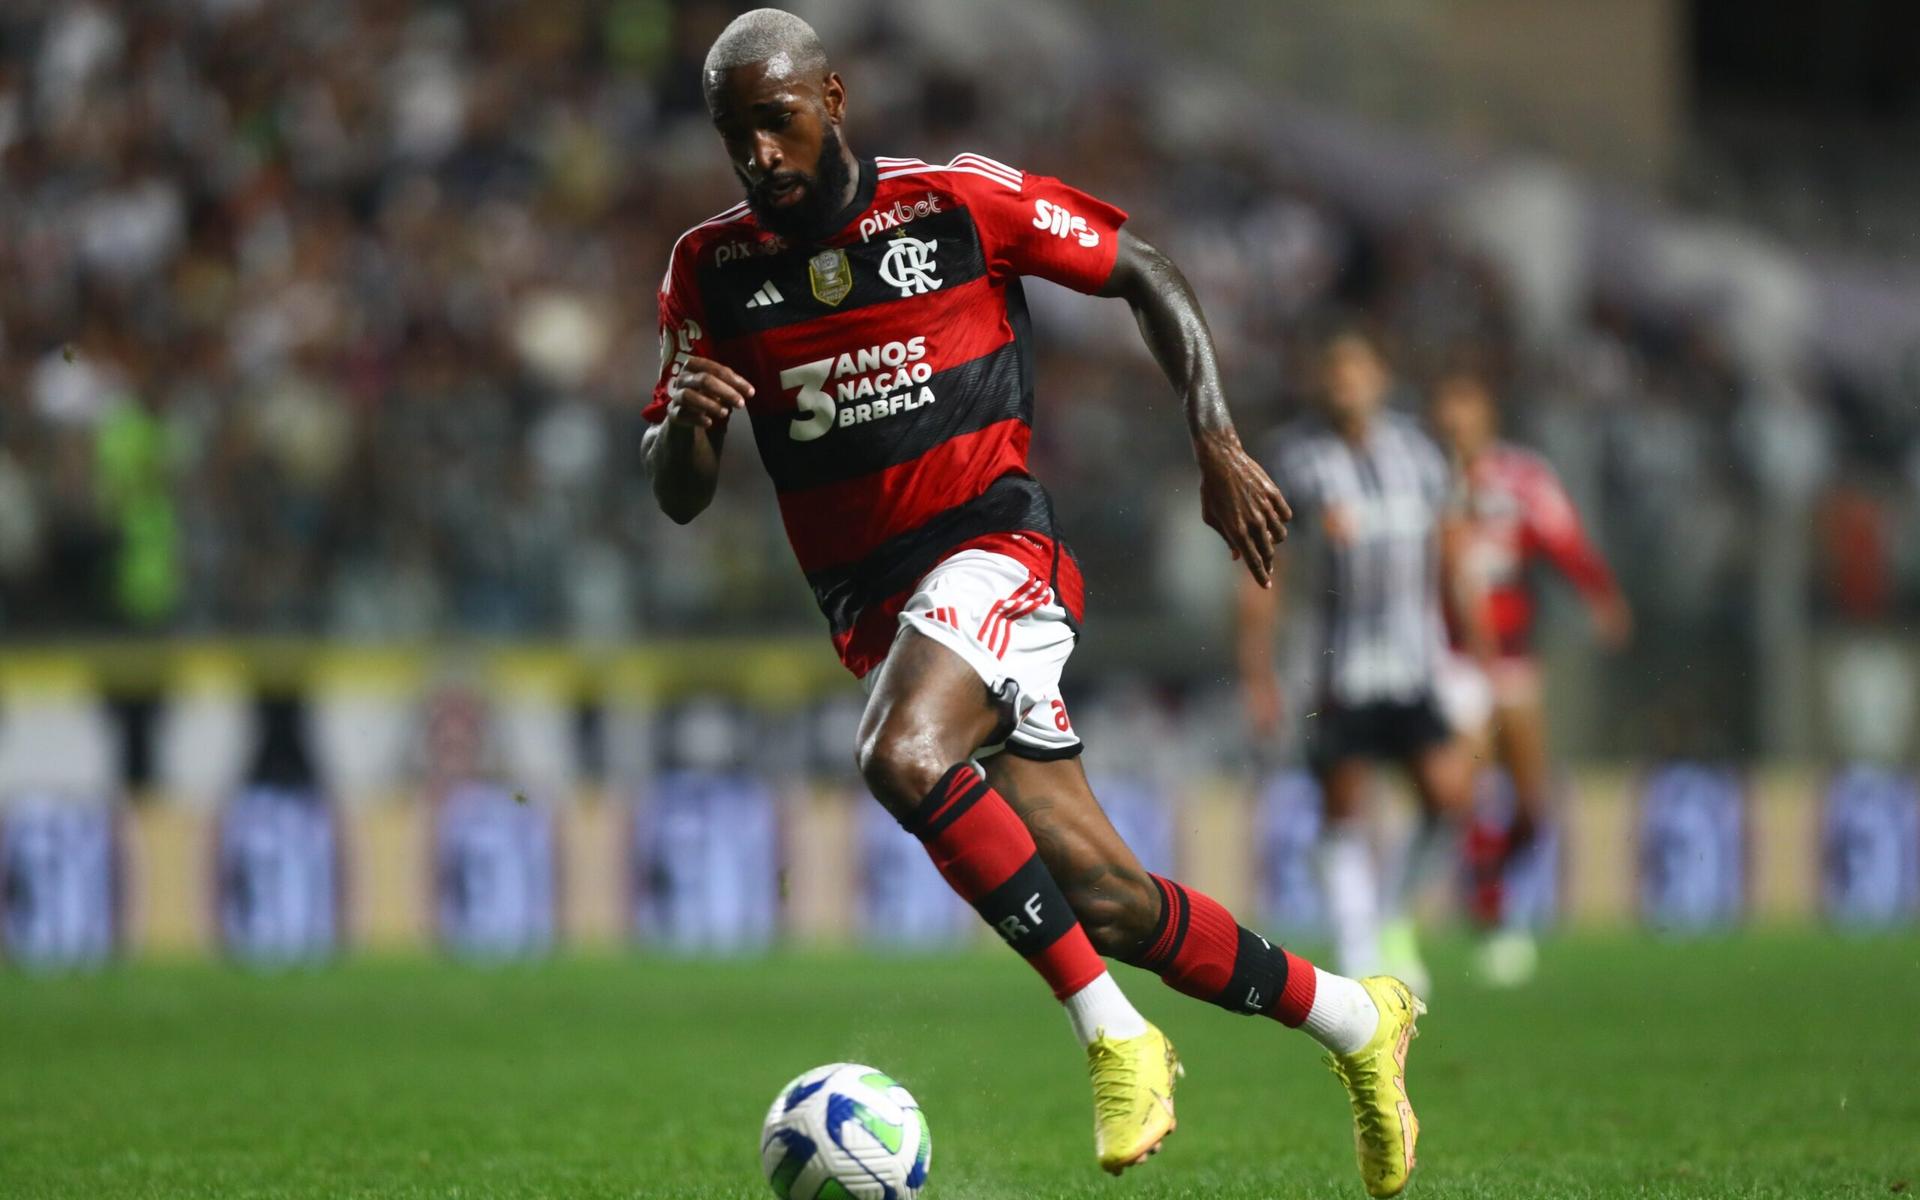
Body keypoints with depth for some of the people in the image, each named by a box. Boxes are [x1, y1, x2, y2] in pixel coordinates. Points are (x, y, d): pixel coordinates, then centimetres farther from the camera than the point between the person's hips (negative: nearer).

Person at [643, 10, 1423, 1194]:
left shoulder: (960, 205, -5)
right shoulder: (715, 269, 5)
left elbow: (1149, 275, 5)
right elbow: (678, 497, 8)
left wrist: (1219, 446, -4)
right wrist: (689, 423, -16)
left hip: (996, 549, -4)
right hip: (873, 604, 4)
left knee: (902, 758, -35)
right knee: (1105, 902, -1)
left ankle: (1112, 1031, -23)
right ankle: (1358, 1020, 20)